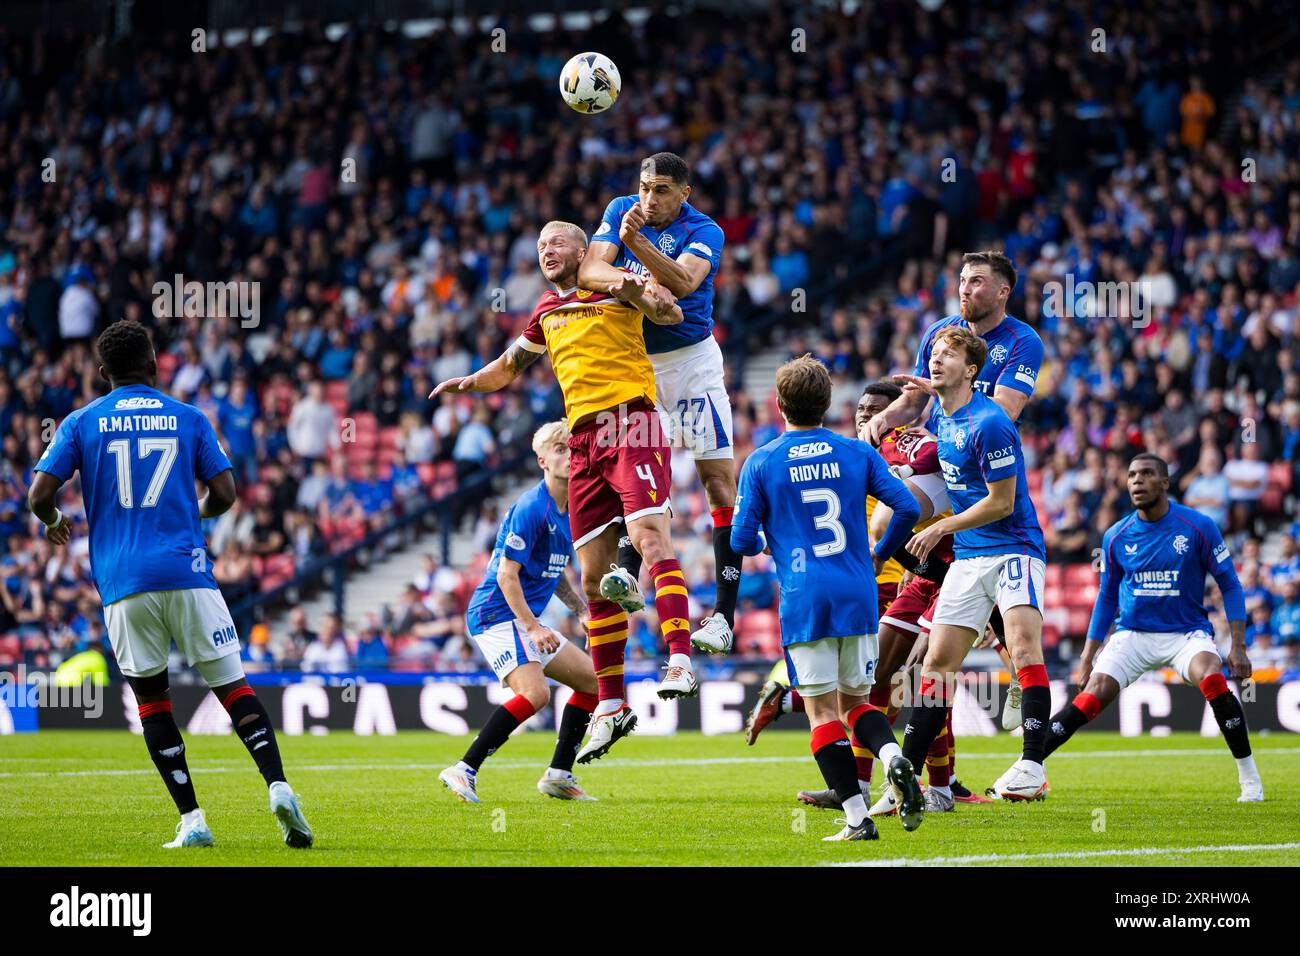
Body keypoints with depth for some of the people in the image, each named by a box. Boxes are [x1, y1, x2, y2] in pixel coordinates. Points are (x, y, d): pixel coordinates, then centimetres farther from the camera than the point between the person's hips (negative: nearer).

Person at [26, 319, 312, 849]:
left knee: (151, 697, 11)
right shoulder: (188, 418, 9)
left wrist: (54, 523, 23)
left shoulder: (81, 423, 7)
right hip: (187, 572, 0)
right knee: (233, 686, 5)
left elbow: (39, 496, 1)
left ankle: (192, 821, 3)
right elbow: (224, 494, 6)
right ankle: (278, 786, -15)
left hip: (122, 582, 0)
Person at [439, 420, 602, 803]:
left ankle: (559, 775, 14)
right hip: (497, 613, -10)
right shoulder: (531, 508, -18)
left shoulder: (568, 511, 11)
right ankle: (464, 770, -22)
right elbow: (506, 574, -20)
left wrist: (581, 610, 11)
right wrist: (533, 627, -22)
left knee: (592, 680, 11)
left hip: (525, 618, 10)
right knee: (535, 692, -26)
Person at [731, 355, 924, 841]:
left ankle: (857, 817, -8)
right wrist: (880, 555, 18)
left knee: (823, 713, 1)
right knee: (856, 702, 15)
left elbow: (742, 541, -2)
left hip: (804, 601, -3)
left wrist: (764, 544, 23)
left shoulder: (761, 463, -1)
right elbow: (907, 507, 0)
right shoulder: (858, 454, 6)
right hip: (858, 598, 3)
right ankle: (893, 756, -16)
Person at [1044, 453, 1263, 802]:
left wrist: (1238, 647, -11)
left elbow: (1230, 586, -3)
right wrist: (1087, 658, 9)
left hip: (1187, 632, -2)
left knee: (1213, 680, -31)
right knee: (1091, 698, -18)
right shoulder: (1116, 537, -1)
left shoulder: (1199, 527, -9)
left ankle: (1250, 780, -18)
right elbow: (1107, 598, 12)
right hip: (1132, 633, 2)